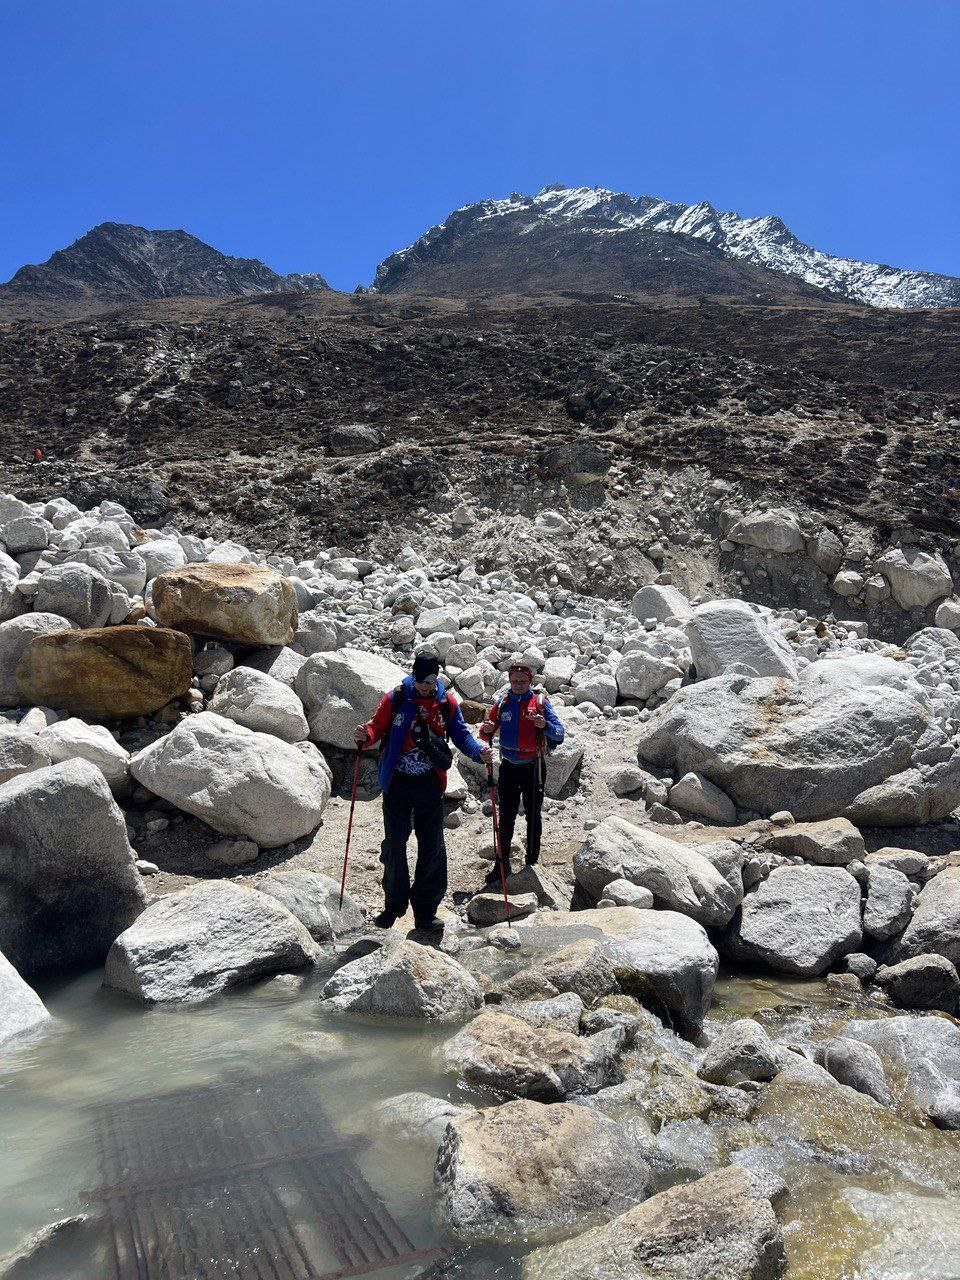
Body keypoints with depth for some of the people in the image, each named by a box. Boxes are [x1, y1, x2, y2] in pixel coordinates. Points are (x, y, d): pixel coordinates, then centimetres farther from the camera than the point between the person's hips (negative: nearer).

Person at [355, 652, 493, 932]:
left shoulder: (447, 702, 0)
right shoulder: (396, 698, -5)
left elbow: (461, 734, 4)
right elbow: (378, 726, -1)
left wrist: (478, 751, -14)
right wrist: (365, 736, -23)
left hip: (430, 785, 1)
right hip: (397, 783, -1)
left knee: (432, 848, 4)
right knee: (394, 845, 6)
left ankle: (425, 912, 15)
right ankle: (394, 904, 24)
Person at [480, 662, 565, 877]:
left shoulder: (540, 702, -5)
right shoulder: (502, 703, 3)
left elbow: (559, 734, -12)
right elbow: (485, 735, 5)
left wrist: (545, 725, -33)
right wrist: (486, 730, -19)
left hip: (533, 767, -2)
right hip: (508, 767, 2)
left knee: (533, 816, 8)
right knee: (506, 817, 5)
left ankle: (532, 862, 19)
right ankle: (502, 864, 13)